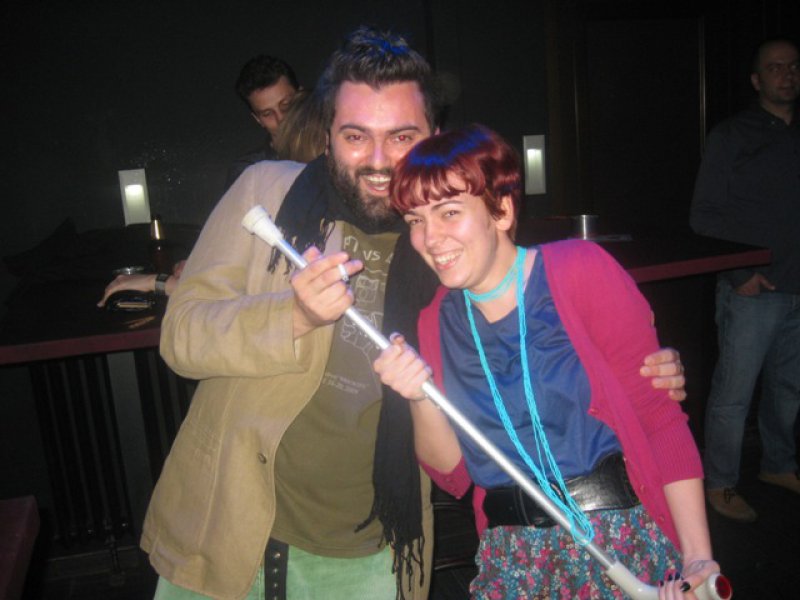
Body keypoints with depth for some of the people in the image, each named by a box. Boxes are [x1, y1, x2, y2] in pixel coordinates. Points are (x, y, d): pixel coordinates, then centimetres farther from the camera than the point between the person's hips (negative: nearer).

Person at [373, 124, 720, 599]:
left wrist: (698, 558, -16)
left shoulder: (579, 270, -12)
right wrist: (422, 398, -17)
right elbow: (452, 471, 1)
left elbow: (660, 418, -11)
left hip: (623, 538, -3)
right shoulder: (435, 321, -1)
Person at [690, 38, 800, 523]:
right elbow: (705, 214, -6)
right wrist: (740, 273, -13)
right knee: (734, 393, 0)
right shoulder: (732, 136, -3)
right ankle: (720, 484, 13)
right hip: (753, 290, -5)